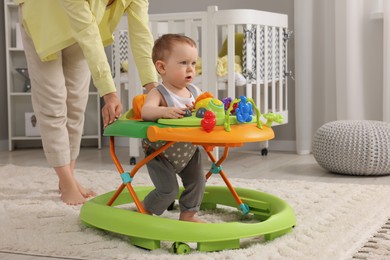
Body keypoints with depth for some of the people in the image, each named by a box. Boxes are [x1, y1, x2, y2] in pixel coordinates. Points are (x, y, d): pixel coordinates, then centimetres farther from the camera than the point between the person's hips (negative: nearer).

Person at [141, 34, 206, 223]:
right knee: (169, 189, -10)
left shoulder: (195, 92, -1)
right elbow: (145, 111, -39)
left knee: (197, 182, 9)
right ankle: (144, 211, 16)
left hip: (188, 152, 7)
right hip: (161, 154, -6)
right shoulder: (159, 93, -21)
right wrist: (164, 111, -59)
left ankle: (188, 214, 30)